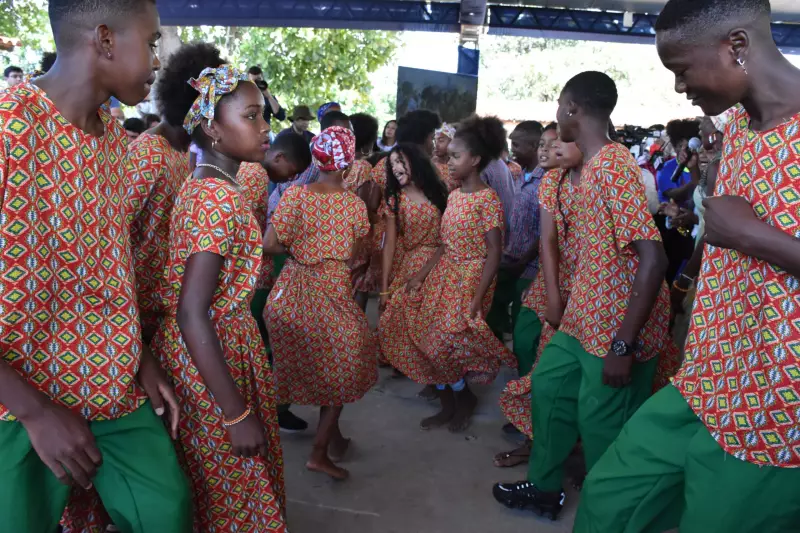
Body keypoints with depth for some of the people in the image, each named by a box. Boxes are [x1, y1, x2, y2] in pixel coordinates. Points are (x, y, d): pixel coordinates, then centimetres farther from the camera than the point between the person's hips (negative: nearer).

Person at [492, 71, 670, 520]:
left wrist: (624, 345, -27)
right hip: (585, 318, 10)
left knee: (601, 425, 4)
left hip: (616, 327, -10)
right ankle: (545, 489, 36)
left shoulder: (613, 167, -21)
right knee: (549, 385, 18)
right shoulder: (594, 165, 9)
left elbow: (653, 259, -27)